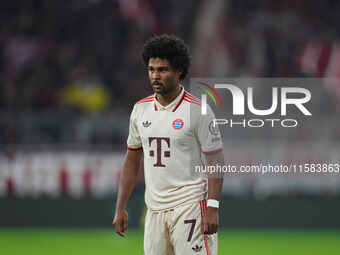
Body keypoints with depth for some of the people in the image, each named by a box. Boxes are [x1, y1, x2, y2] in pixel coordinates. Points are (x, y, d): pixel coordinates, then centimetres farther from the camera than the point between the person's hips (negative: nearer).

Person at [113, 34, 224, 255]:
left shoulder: (198, 110, -6)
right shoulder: (141, 109, 11)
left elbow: (215, 161, -8)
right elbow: (132, 160, 18)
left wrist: (212, 207, -17)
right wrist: (120, 208, 13)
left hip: (189, 205, -6)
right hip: (155, 209, 6)